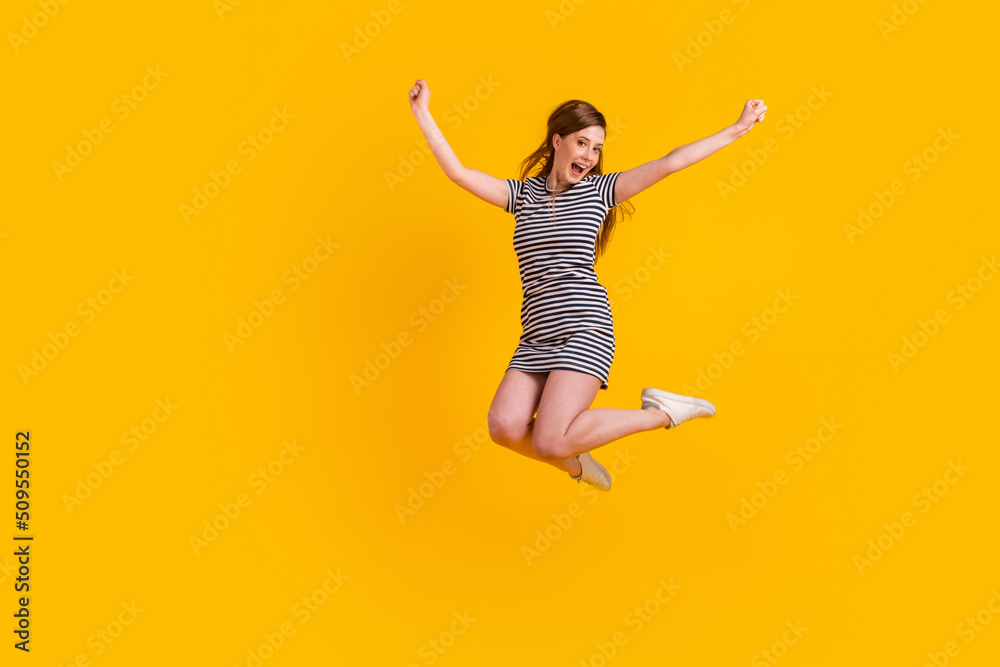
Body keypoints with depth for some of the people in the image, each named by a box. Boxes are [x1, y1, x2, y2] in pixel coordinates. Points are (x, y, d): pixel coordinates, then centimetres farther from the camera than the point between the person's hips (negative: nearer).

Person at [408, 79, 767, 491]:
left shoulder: (600, 189, 8)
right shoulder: (521, 193, 14)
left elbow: (669, 164, 4)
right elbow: (457, 172, 8)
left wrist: (736, 130, 2)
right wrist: (422, 114, 3)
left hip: (585, 330, -4)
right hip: (536, 338, 4)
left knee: (548, 441, -19)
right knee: (505, 427, -18)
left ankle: (659, 413, 3)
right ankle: (575, 462, 14)